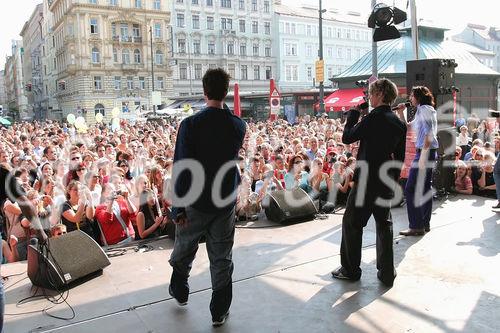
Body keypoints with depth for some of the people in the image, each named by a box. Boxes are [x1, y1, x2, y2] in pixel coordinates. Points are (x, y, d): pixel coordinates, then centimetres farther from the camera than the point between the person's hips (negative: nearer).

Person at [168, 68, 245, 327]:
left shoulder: (190, 125, -15)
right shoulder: (239, 125, -5)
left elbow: (180, 169, -17)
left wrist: (178, 206, -10)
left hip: (196, 202, -2)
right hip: (226, 201, 2)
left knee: (184, 249, 23)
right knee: (222, 257, 12)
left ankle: (179, 291, 44)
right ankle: (219, 311, 22)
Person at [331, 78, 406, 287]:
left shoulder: (373, 118, -15)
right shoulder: (400, 124, 6)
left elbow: (347, 138, -6)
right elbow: (400, 156, 11)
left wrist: (353, 113, 5)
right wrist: (393, 179, 19)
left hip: (367, 180, -7)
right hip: (386, 183, 7)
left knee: (352, 222, 7)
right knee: (384, 224, 14)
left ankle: (350, 270, 16)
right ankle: (387, 273, 19)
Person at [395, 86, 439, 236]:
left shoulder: (424, 109, -10)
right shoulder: (422, 111, 19)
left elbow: (428, 133, -20)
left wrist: (423, 156, -25)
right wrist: (401, 113, 15)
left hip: (425, 151, -10)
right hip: (428, 152, 10)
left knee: (410, 189, -9)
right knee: (424, 188, 13)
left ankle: (416, 226, -6)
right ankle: (425, 223, 19)